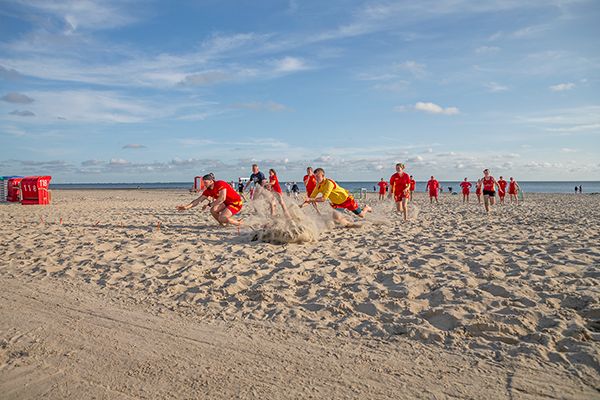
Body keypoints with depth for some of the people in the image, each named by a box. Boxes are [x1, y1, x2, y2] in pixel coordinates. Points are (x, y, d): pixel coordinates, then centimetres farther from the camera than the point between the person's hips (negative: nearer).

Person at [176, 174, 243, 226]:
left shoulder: (220, 184, -22)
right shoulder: (208, 191, 1)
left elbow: (222, 198, -31)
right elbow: (198, 200, 0)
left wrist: (209, 205, -26)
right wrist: (186, 207, -12)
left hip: (236, 203, -8)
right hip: (227, 203, 8)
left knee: (221, 218, -24)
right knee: (213, 210, -11)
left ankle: (238, 223, -1)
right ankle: (223, 224, 6)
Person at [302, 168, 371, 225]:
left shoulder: (329, 183, -33)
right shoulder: (318, 186, -9)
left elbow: (324, 198, -37)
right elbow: (311, 197, -7)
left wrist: (311, 199, -41)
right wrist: (302, 205, -22)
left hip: (347, 199, -6)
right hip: (337, 203, 6)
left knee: (361, 215, 6)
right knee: (336, 217, -16)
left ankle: (366, 208, 42)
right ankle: (349, 224, 12)